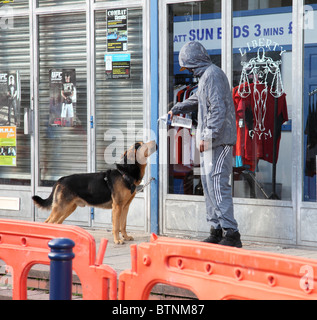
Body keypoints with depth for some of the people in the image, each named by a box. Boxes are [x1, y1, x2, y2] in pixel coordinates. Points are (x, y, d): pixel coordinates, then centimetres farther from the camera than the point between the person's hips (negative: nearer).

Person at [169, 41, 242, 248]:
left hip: (219, 139, -11)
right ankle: (216, 231, 17)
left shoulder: (213, 75, -13)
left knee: (217, 184, -15)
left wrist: (208, 136, -23)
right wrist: (177, 109, 50)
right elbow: (198, 100, 38)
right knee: (208, 183, 12)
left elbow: (218, 109, -22)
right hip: (209, 140, 11)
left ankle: (231, 233, -17)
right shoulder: (205, 75, 19)